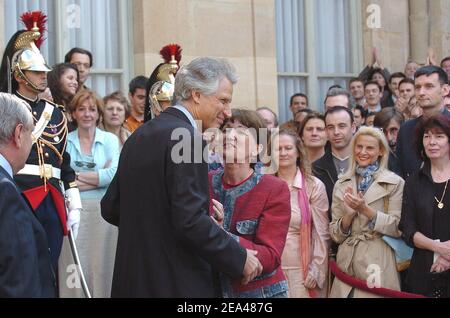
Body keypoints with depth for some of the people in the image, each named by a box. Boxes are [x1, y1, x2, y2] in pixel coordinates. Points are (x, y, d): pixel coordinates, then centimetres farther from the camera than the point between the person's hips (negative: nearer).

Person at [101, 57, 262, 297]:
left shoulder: (139, 136, 11)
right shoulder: (186, 137, -15)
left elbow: (110, 208, 14)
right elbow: (191, 221, -22)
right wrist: (240, 259, -12)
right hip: (178, 284, -9)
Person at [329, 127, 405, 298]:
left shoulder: (395, 183, -1)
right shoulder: (341, 185, 10)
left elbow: (398, 228, -7)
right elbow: (335, 234, 9)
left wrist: (366, 210, -16)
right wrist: (349, 215, -9)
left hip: (378, 263, -3)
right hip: (347, 263, 3)